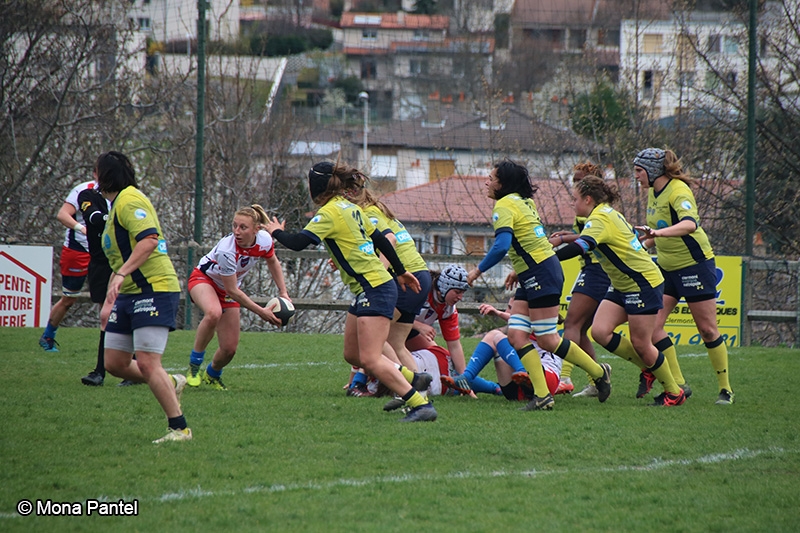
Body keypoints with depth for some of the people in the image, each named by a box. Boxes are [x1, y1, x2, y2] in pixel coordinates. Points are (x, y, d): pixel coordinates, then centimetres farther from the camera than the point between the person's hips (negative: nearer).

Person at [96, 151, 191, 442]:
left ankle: (179, 428, -12)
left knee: (147, 363, -16)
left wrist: (121, 274, -32)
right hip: (129, 295, 10)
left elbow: (149, 239, -27)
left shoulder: (129, 201, -11)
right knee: (115, 363, 6)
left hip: (154, 290, -10)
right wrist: (110, 303, 28)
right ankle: (170, 384, 24)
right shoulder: (117, 204, 22)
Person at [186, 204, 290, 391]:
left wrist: (283, 292, -1)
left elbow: (273, 262, 4)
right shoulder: (226, 251, -37)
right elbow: (232, 290, -28)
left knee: (230, 348, -1)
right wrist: (261, 312, -26)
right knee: (213, 313, -41)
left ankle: (212, 375, 33)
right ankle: (194, 365, -23)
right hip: (203, 278, -5)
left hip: (227, 289, 5)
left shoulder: (264, 240, -22)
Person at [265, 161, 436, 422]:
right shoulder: (351, 208, 14)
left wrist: (276, 232, 4)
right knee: (353, 355, 14)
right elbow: (380, 240, 21)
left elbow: (298, 242, -17)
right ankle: (412, 379, 20)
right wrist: (400, 272, 30)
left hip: (375, 290, -10)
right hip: (367, 290, 10)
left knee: (370, 360, -15)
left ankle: (421, 405, -19)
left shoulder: (329, 213, -12)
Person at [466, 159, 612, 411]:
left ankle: (599, 373, 12)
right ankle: (542, 395, -3)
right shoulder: (524, 202, 14)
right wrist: (519, 270, 24)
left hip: (542, 274, -10)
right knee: (516, 334, 2)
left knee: (547, 339, -3)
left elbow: (501, 246, -26)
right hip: (532, 277, 10)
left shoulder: (504, 206, -15)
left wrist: (478, 271, -16)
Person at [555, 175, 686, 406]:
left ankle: (674, 393, 11)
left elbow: (580, 247, -35)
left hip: (644, 284, -9)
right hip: (622, 287, 9)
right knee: (600, 331, -4)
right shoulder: (608, 214, 11)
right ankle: (648, 368, 11)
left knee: (640, 344, -5)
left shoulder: (600, 219, -19)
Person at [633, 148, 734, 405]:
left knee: (707, 329, -1)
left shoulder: (678, 191, -19)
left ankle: (725, 388, 12)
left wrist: (658, 232, -53)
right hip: (667, 268, 8)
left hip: (695, 265, -8)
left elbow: (690, 224, -40)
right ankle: (678, 383, -2)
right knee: (652, 324, -7)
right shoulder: (652, 193, 7)